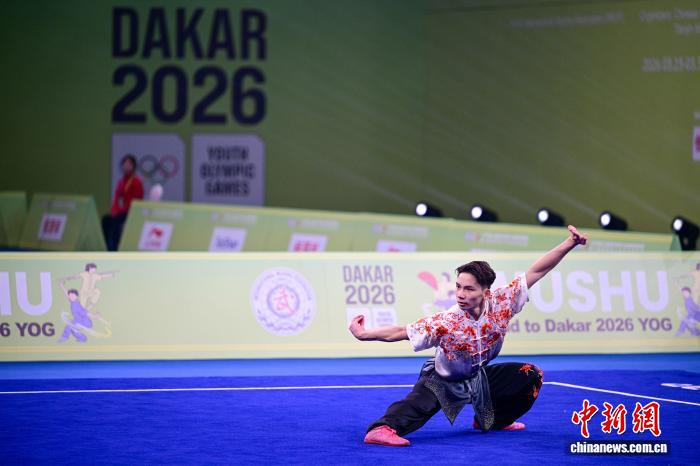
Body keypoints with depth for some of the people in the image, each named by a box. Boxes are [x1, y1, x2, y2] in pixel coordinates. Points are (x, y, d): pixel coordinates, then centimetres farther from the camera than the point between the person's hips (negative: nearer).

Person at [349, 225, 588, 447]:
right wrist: (363, 334, -34)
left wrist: (569, 244, -27)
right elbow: (400, 332, -28)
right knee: (419, 404, -35)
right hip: (442, 380, -5)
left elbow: (536, 270, -22)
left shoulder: (501, 302, -23)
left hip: (480, 377, 5)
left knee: (530, 375, -3)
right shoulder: (445, 323, -32)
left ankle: (493, 420, 14)